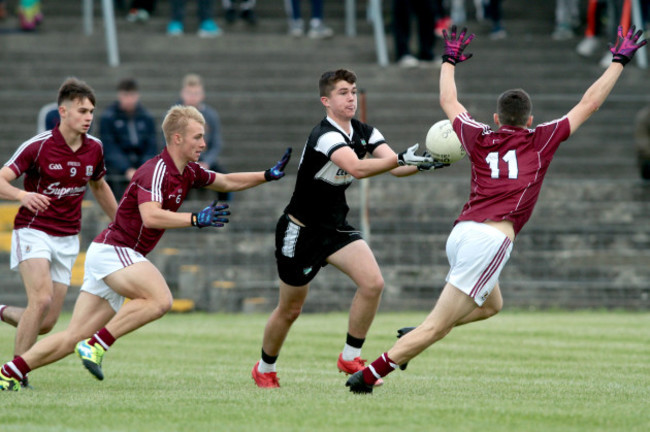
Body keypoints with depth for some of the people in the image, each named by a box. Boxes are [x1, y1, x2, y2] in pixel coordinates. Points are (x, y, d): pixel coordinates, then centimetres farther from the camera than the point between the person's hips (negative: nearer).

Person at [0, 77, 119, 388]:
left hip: (67, 239, 5)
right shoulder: (38, 146, -13)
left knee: (46, 324, -2)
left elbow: (99, 187, 23)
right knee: (41, 299, -25)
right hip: (33, 231, -5)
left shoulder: (94, 148, 4)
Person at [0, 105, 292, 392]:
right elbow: (150, 216, -31)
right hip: (113, 249, -9)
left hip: (113, 254, 9)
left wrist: (268, 175, 21)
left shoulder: (187, 172, 13)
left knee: (74, 337, 2)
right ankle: (97, 345, -23)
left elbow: (226, 182, 28)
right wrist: (196, 219, -31)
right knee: (160, 299, -28)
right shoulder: (156, 171, -16)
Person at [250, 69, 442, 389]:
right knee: (290, 310, 6)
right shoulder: (324, 135, -26)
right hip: (300, 231, -6)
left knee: (372, 283, -17)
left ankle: (350, 357, -1)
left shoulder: (365, 133, -1)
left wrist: (424, 162, -32)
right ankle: (264, 369, 32)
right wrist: (401, 159, -52)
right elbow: (357, 168, -42)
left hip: (336, 228, 6)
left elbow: (394, 166, -12)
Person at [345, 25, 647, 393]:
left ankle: (415, 336, 14)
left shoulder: (480, 138, 16)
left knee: (491, 305, 30)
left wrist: (450, 60, 49)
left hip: (461, 234, 7)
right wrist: (619, 61, 23)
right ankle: (368, 375, -14)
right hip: (491, 239, -7)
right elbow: (590, 103, 13)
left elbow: (448, 101, 34)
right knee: (438, 327, -7)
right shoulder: (540, 140, 7)